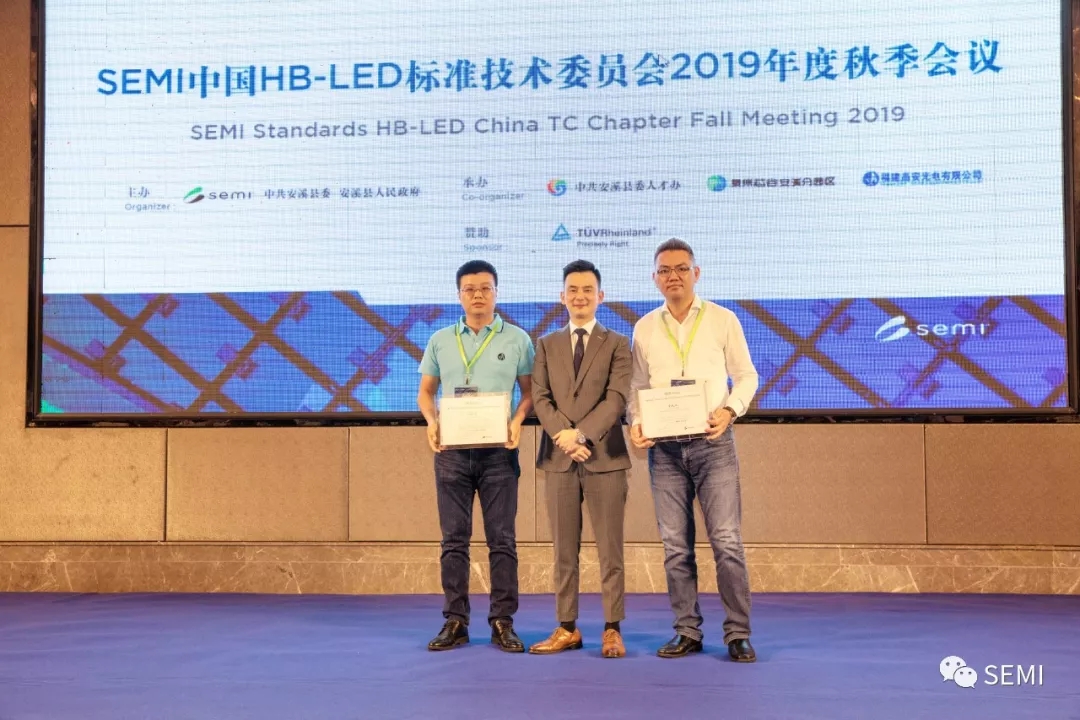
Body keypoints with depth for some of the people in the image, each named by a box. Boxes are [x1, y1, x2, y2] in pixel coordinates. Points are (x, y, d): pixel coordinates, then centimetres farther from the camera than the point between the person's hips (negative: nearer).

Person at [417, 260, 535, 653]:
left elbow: (530, 391, 6)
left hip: (499, 450, -2)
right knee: (454, 539, 5)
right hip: (452, 450, 2)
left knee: (502, 539, 1)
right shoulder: (441, 340, 8)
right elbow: (425, 391, 13)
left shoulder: (517, 339, 3)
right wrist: (432, 422, -6)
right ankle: (455, 622, 12)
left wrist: (518, 421, -13)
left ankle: (503, 623, 8)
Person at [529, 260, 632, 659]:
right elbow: (540, 398, 3)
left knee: (610, 549, 1)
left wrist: (581, 433, -18)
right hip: (559, 458, 2)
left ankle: (612, 630, 8)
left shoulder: (617, 344, 6)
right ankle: (567, 628, 14)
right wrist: (563, 436, -13)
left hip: (605, 457, -2)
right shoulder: (546, 344, 14)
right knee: (564, 550, 7)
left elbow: (616, 399, -6)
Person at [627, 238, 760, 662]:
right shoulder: (644, 329, 9)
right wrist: (635, 424, -4)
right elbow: (637, 386, 14)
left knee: (727, 541, -7)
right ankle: (687, 632, 15)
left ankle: (738, 634, 2)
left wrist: (730, 410, -12)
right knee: (676, 546, 6)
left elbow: (746, 376, 6)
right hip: (664, 447, 3)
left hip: (712, 442, -2)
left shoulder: (722, 320, 3)